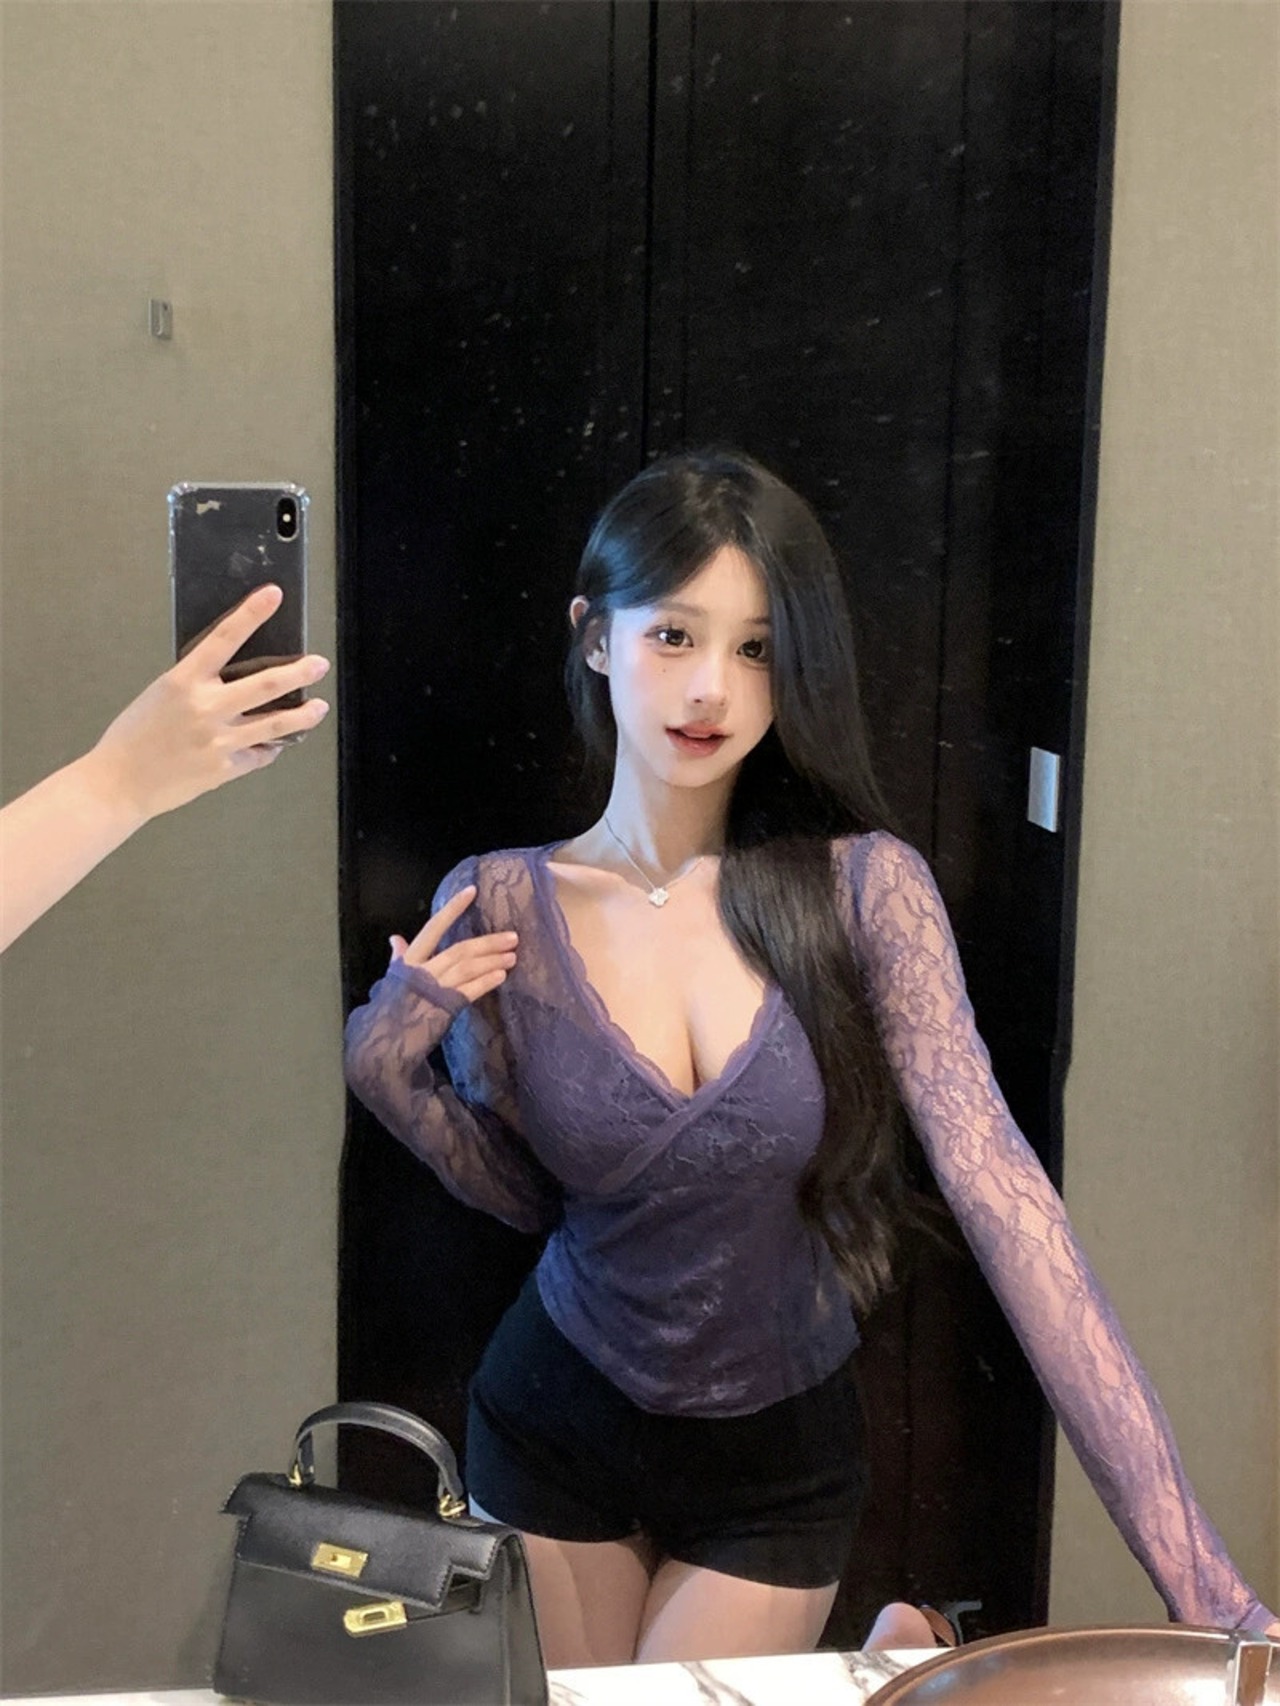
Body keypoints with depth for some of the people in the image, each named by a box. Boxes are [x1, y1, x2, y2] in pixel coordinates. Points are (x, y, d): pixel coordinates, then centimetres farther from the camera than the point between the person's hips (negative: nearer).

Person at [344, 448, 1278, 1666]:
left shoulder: (862, 890, -18)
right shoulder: (497, 911, -13)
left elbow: (1003, 1195, -25)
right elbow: (526, 1190, 0)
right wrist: (386, 1071, -19)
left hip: (782, 1462, -2)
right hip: (554, 1431, 2)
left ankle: (897, 1660, 42)